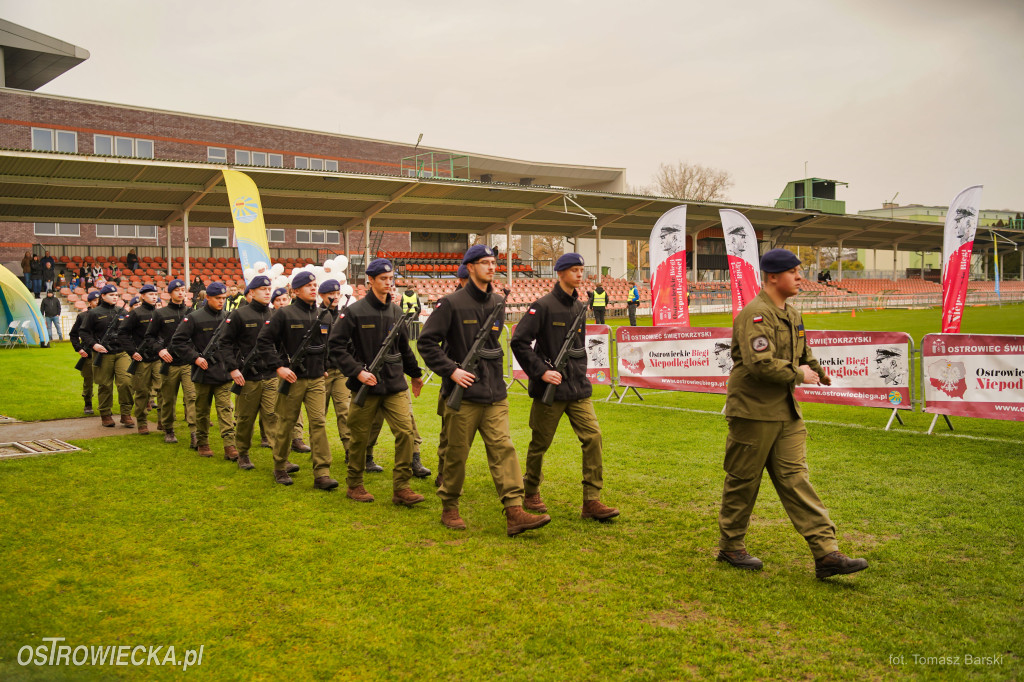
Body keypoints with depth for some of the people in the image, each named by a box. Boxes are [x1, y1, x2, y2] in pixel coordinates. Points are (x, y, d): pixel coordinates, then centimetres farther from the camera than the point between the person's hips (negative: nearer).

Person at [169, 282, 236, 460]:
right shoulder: (194, 318, -5)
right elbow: (177, 342, -4)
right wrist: (195, 358, -12)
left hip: (224, 373, 2)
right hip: (203, 372, -2)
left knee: (225, 409, -4)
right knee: (202, 410, 10)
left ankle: (229, 446, -7)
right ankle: (202, 443, 24)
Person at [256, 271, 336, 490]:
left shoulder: (323, 316, 9)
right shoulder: (284, 314, -6)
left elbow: (329, 345, 23)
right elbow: (263, 341, -8)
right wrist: (278, 367, -14)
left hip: (316, 380, 3)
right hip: (292, 379, -3)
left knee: (318, 422, -6)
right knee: (286, 424, 7)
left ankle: (321, 474, -6)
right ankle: (280, 467, 25)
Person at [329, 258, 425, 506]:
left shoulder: (396, 311, 9)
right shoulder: (355, 311, -6)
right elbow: (335, 346, -7)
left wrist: (415, 373, 29)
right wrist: (357, 371, -15)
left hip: (395, 386, 4)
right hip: (366, 386, -4)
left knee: (405, 432, -7)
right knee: (360, 437, 7)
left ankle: (401, 487, 1)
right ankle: (354, 485, 25)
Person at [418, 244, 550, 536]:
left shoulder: (497, 304, 11)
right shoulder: (451, 303, -7)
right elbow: (426, 342, -7)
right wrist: (451, 370, -13)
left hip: (495, 395, 5)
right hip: (464, 394, -4)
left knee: (503, 449, -4)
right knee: (457, 454, 5)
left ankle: (515, 512, -6)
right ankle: (449, 509, 22)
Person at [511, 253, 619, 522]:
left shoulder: (579, 307, 11)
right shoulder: (543, 306, -10)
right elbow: (519, 342, -12)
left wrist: (579, 373, 14)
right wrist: (541, 371, -16)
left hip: (578, 388, 6)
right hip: (550, 388, -6)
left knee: (593, 436, -6)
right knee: (540, 443, 7)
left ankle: (592, 501, 0)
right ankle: (531, 494, 27)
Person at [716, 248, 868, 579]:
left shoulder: (792, 315, 14)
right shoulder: (754, 314, -17)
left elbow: (804, 355, 28)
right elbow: (760, 363, -28)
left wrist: (817, 372, 10)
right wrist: (798, 374, -15)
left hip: (786, 412, 8)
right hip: (753, 412, -8)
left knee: (795, 478, 5)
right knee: (743, 481, 5)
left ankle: (826, 554, 4)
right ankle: (731, 547, 21)